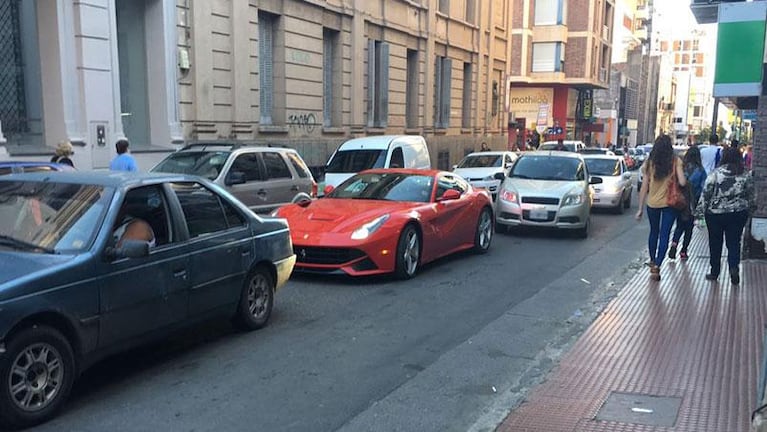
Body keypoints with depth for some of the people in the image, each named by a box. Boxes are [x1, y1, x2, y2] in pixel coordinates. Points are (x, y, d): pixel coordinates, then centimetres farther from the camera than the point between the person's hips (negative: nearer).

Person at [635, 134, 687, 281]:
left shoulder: (650, 162, -4)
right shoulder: (676, 161, -9)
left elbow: (644, 187, -3)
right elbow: (682, 183, -15)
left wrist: (640, 208, 3)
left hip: (652, 203, 2)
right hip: (669, 203, -2)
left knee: (653, 232, 20)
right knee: (664, 235, 4)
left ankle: (653, 261, 34)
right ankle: (656, 266, -6)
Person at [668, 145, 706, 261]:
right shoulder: (700, 171, -9)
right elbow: (703, 188, -9)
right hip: (693, 204, -1)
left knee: (680, 226, 17)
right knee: (689, 228, 14)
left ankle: (674, 243, -7)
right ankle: (683, 252, 17)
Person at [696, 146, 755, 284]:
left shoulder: (715, 174, -12)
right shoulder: (746, 175, -2)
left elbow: (706, 194, -10)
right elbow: (751, 194, 7)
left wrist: (700, 211, -1)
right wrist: (752, 207, 24)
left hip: (715, 214, -2)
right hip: (738, 214, 2)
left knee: (715, 243, 11)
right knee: (734, 242, 10)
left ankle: (714, 272, 19)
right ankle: (734, 267, -11)